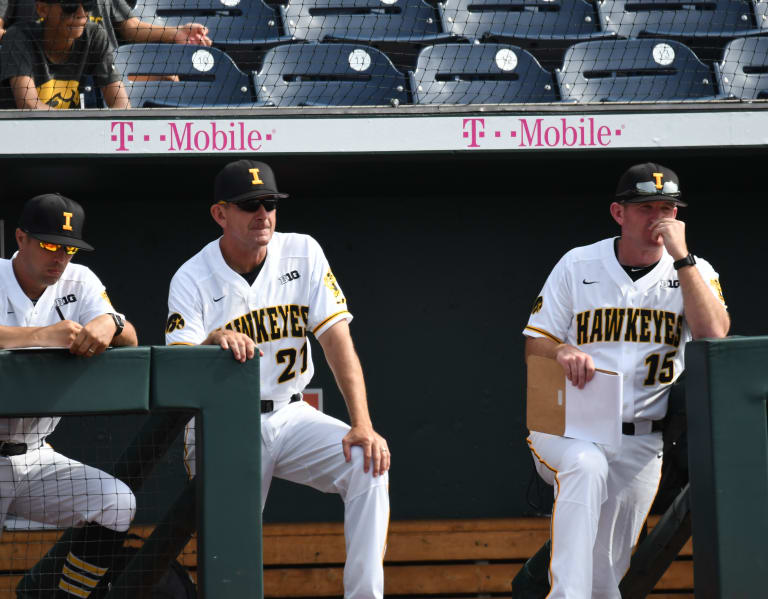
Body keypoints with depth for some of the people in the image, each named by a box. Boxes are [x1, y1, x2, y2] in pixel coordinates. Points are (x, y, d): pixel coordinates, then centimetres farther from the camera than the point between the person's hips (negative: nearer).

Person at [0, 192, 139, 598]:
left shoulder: (79, 283, 6)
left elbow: (130, 339, -5)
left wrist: (109, 324, -28)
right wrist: (44, 334, -41)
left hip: (36, 459, 5)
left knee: (117, 503, -14)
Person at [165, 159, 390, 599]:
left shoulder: (303, 254, -1)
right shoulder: (192, 280, -8)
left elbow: (337, 339, -9)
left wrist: (362, 425, -21)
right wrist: (213, 343, -40)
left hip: (289, 416, 3)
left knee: (369, 463, -24)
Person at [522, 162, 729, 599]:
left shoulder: (694, 272, 5)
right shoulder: (578, 265, 5)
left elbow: (714, 335, -15)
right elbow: (534, 347, 6)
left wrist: (680, 256, -16)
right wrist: (562, 352, -18)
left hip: (640, 443, 2)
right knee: (587, 465, -37)